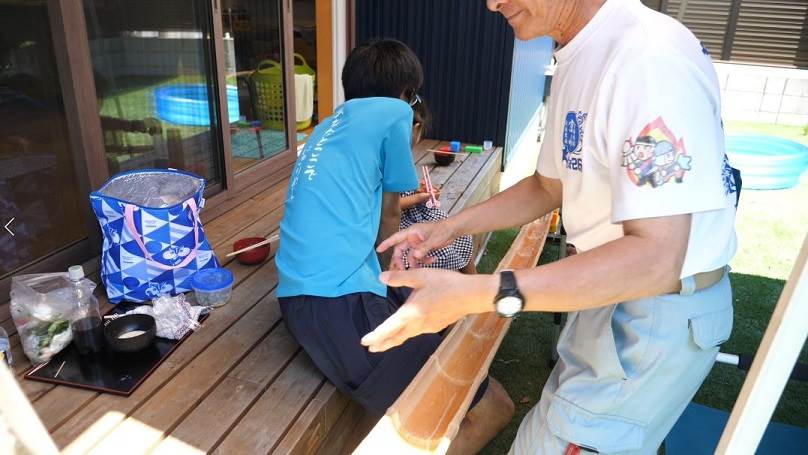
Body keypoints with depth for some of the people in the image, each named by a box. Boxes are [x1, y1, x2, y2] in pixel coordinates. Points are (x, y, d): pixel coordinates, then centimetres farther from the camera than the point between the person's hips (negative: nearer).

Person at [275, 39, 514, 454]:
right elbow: (388, 221, 9)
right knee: (493, 408, -3)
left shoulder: (330, 124, 23)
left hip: (299, 294, 10)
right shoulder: (394, 112, 2)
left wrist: (406, 197, 50)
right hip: (338, 303, -9)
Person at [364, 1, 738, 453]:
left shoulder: (652, 55, -27)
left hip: (659, 315, -9)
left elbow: (654, 258, -32)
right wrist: (451, 226, 3)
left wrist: (478, 294, -36)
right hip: (611, 289, 9)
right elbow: (549, 186, 14)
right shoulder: (579, 59, 4)